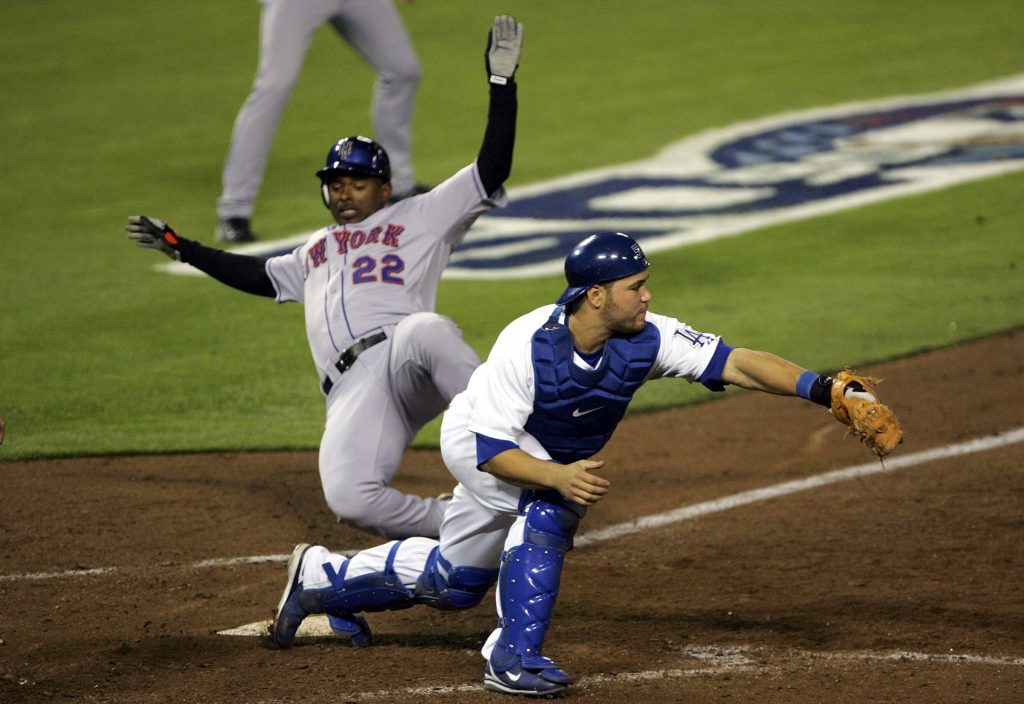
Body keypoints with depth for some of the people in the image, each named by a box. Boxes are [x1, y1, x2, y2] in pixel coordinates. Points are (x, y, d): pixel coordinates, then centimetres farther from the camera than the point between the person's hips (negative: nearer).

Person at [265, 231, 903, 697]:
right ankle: (514, 659, -27)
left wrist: (822, 388, -48)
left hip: (557, 457, 6)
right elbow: (493, 451, -35)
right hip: (476, 440, -6)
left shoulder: (647, 340, -28)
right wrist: (558, 477, -51)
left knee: (455, 581, 17)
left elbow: (737, 364, -34)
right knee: (549, 508, -35)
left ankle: (323, 577, 38)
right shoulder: (526, 345, -37)